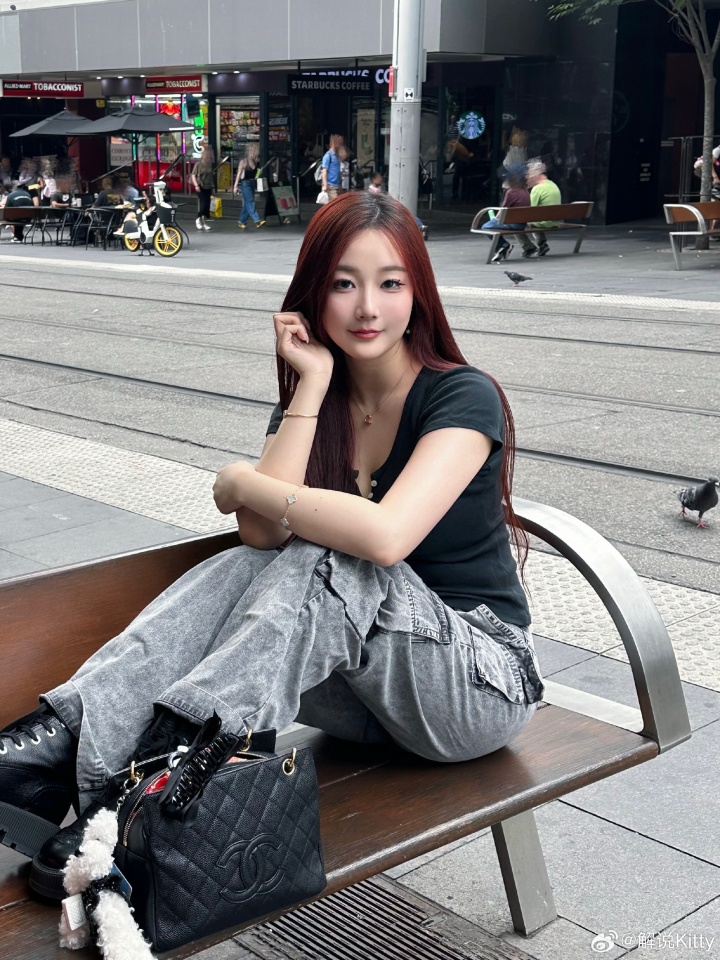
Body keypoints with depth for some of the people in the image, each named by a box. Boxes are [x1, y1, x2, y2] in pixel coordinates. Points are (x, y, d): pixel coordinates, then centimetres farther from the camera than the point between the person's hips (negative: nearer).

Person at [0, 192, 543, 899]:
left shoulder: (465, 397, -14)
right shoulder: (313, 403, 4)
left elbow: (386, 535, -33)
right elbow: (263, 535, -15)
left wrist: (243, 484, -18)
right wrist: (312, 385, -15)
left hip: (481, 681, -4)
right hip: (373, 691, 5)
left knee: (327, 563, -31)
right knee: (241, 572, -23)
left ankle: (165, 761, -40)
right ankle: (69, 740, -35)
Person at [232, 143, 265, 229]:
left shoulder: (255, 161, 8)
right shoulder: (244, 161, -10)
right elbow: (239, 174, -10)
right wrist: (235, 186, -12)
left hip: (252, 183, 7)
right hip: (245, 183, -7)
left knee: (247, 203, 9)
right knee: (250, 202, -13)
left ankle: (242, 221, 17)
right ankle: (257, 221, -22)